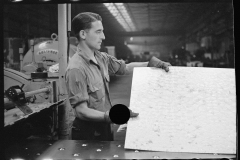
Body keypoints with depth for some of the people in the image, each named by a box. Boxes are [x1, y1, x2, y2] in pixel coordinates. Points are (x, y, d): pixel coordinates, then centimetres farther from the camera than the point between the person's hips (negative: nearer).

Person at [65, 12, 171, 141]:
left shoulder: (101, 58, 1)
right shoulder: (76, 69, -23)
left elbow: (125, 68, 16)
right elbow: (81, 111, -23)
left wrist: (149, 64, 2)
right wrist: (109, 116, -36)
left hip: (104, 128, 7)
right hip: (88, 132, -7)